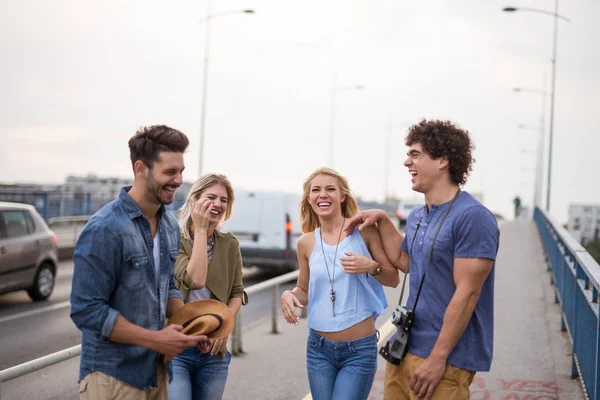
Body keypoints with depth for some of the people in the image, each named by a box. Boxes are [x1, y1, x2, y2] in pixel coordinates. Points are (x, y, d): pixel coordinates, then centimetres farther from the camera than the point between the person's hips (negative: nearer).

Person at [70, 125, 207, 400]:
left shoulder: (171, 225, 6)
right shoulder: (105, 229, -18)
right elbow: (86, 310, -20)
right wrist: (155, 339, -19)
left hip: (156, 369, 7)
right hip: (113, 374, -7)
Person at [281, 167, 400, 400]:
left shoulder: (364, 230, -6)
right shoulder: (306, 242, 3)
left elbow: (394, 278, 1)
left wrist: (371, 267, -18)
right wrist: (289, 295, -8)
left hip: (359, 349, -3)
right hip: (319, 348, 3)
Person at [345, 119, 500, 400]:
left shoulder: (472, 217, -17)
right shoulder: (417, 217, 10)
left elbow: (467, 294, -20)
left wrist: (437, 359, -20)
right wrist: (382, 221, 13)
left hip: (445, 358, -8)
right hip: (404, 348, 8)